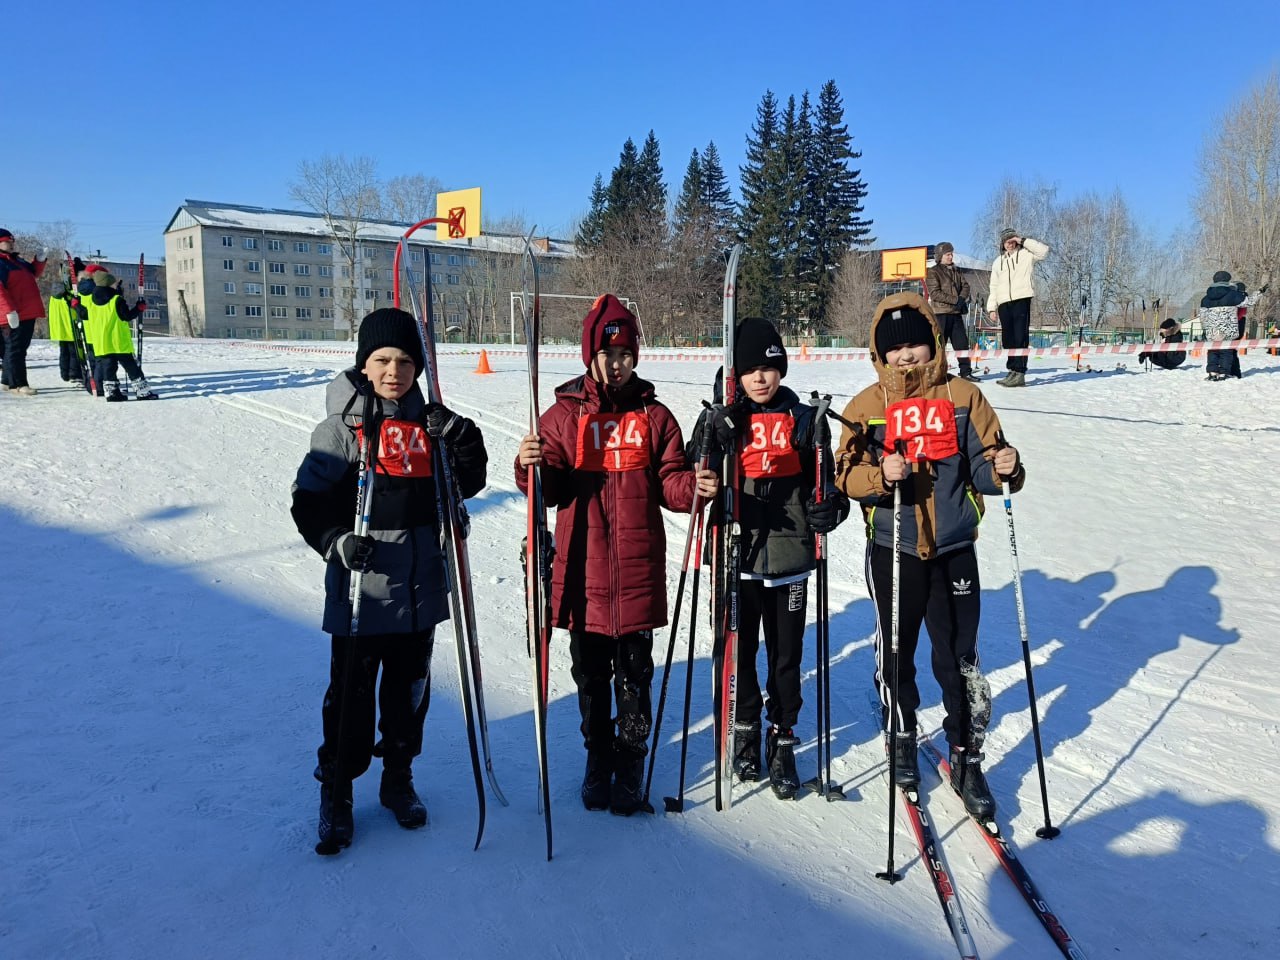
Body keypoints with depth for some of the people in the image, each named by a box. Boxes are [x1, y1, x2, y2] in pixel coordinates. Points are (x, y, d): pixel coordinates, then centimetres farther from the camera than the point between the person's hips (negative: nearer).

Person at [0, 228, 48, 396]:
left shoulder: (17, 261, 21)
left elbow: (34, 273, 34)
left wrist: (39, 260, 15)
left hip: (28, 314, 10)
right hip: (14, 316, -10)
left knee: (19, 349, 16)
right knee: (15, 349, -6)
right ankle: (18, 384, -3)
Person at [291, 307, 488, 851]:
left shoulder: (429, 422, 4)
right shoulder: (343, 426, -7)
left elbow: (465, 486, 10)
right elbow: (308, 500, -6)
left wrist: (467, 449, -9)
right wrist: (335, 540, -23)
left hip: (420, 588, 4)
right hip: (360, 591, -4)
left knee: (409, 690, 16)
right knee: (351, 695, 5)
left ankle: (398, 778, 35)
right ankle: (336, 790, 25)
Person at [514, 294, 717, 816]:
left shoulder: (654, 416, 4)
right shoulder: (564, 414, 2)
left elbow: (669, 484, 2)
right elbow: (551, 490, -1)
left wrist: (695, 485, -18)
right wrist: (531, 466, -21)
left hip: (638, 573, 0)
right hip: (583, 572, 0)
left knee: (634, 674, 9)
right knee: (590, 672, 14)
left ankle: (631, 758, 27)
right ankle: (598, 754, 33)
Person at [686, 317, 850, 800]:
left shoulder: (801, 417, 3)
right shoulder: (720, 420, 0)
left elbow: (818, 479, 12)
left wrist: (830, 505, -10)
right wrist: (712, 442, -20)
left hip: (788, 558, 1)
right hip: (736, 556, 0)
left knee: (786, 656, 9)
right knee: (738, 651, 11)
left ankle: (782, 741, 25)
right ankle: (745, 729, 32)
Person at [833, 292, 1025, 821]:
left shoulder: (963, 397, 0)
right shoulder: (866, 406, -2)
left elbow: (982, 467, 1)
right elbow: (846, 476, -6)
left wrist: (1003, 468, -21)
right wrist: (880, 475, -25)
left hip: (954, 550, 0)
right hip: (892, 552, 0)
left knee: (959, 658, 3)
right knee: (895, 652, 14)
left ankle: (967, 758, 20)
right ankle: (902, 738, 37)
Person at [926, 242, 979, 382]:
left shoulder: (957, 270, 16)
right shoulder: (933, 272, -4)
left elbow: (965, 286, 11)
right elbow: (935, 293, -14)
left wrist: (962, 299, -11)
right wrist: (955, 300, -17)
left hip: (956, 312, 6)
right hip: (940, 312, -6)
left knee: (962, 343, 5)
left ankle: (966, 372, 9)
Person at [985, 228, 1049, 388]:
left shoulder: (1026, 254, 8)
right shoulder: (998, 262, 22)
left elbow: (1044, 251, -10)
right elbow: (994, 287, 19)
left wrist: (1023, 240, -6)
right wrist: (992, 308, 10)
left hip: (1022, 300, -5)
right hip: (1004, 303, 5)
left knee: (1020, 337, -11)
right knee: (1008, 339, 4)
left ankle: (1019, 373, -15)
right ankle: (1013, 371, 9)